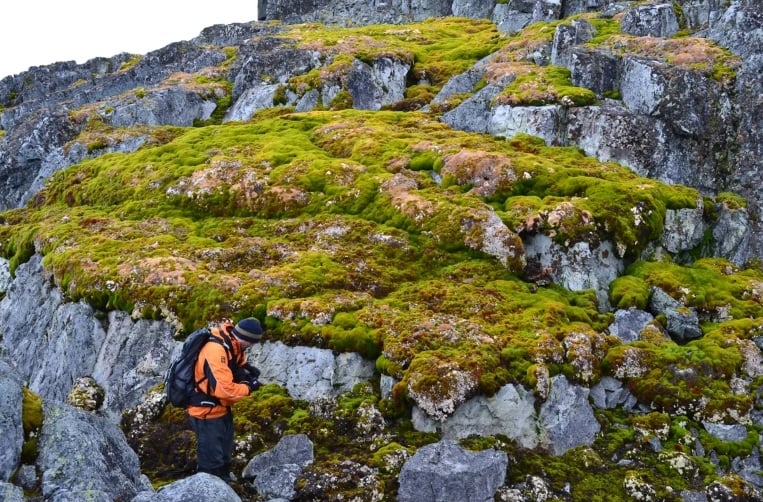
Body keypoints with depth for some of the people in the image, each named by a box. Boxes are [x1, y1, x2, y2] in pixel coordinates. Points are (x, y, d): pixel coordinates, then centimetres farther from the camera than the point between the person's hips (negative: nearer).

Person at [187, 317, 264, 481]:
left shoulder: (231, 343, -6)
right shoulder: (216, 350, -34)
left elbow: (238, 359, 16)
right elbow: (224, 389, -36)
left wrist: (247, 368, -6)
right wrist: (249, 387, -20)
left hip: (220, 407, 10)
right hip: (206, 411, -10)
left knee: (224, 452, 27)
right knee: (212, 459, 1)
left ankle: (223, 479, 46)